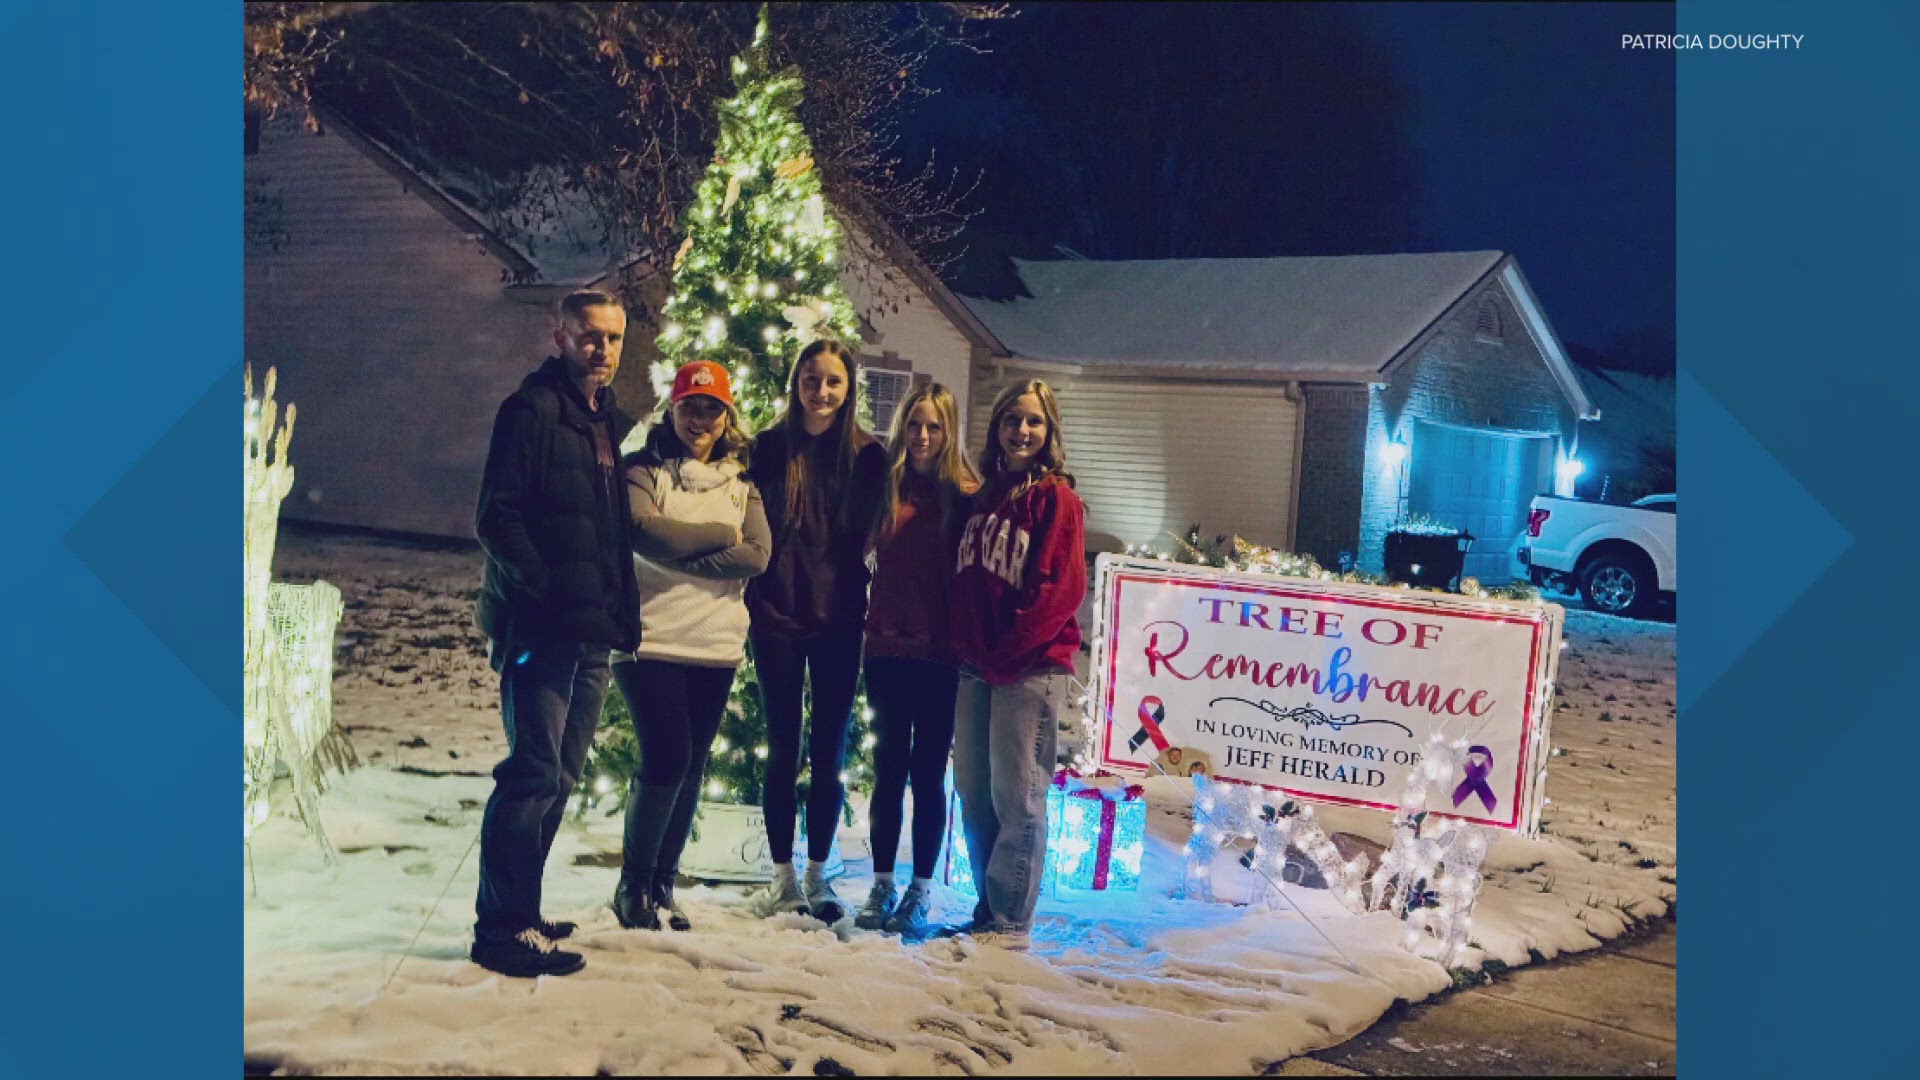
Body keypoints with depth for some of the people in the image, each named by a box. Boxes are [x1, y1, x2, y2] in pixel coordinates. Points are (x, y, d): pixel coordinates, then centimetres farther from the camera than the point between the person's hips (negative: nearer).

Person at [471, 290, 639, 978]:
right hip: (539, 629, -8)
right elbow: (498, 520, -14)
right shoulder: (532, 411, -6)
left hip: (591, 633, 8)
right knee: (534, 772, -8)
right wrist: (554, 597, -18)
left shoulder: (615, 423, 17)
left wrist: (617, 613, 11)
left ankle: (516, 913, 23)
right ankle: (502, 928, 1)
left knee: (558, 777, 12)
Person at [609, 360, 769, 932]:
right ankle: (633, 884, 7)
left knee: (691, 766, 8)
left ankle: (663, 885, 21)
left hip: (717, 646, 4)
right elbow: (646, 533, -18)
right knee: (666, 758, -11)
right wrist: (721, 534, -8)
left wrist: (679, 555, -14)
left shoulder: (741, 484, 11)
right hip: (651, 639, -4)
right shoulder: (644, 470, 0)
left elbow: (757, 555, -5)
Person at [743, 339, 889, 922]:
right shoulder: (770, 447, 1)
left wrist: (858, 597, -1)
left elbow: (869, 539, 6)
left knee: (829, 756, 7)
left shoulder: (868, 455, 1)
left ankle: (817, 876, 19)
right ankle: (783, 877, 17)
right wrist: (754, 598, -5)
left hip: (838, 621, 0)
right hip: (777, 617, 0)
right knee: (783, 753, 6)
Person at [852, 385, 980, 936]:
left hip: (940, 654, -2)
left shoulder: (964, 494, -3)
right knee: (889, 770, 10)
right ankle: (882, 884, 21)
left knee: (928, 774, 5)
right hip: (887, 648, 3)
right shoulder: (884, 486, 5)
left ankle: (921, 891, 15)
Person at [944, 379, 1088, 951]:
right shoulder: (982, 499, 15)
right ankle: (988, 909, 24)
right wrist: (969, 648, 4)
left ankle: (1012, 921, 9)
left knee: (1016, 796, -2)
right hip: (976, 669, 7)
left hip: (1029, 669, -7)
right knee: (973, 791, 11)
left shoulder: (1056, 499, -5)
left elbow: (1060, 590, -13)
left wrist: (1005, 653, -14)